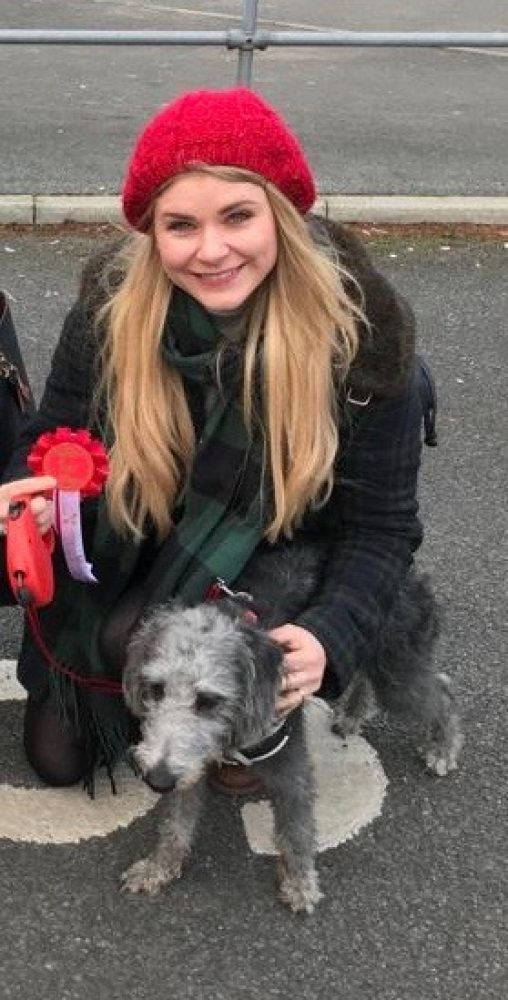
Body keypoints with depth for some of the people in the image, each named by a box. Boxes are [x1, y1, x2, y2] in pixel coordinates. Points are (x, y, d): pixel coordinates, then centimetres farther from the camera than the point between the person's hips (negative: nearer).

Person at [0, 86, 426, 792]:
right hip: (123, 568, 3)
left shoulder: (360, 327, -28)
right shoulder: (114, 300, -21)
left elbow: (381, 527, -22)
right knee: (59, 759, 9)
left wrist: (330, 638, -40)